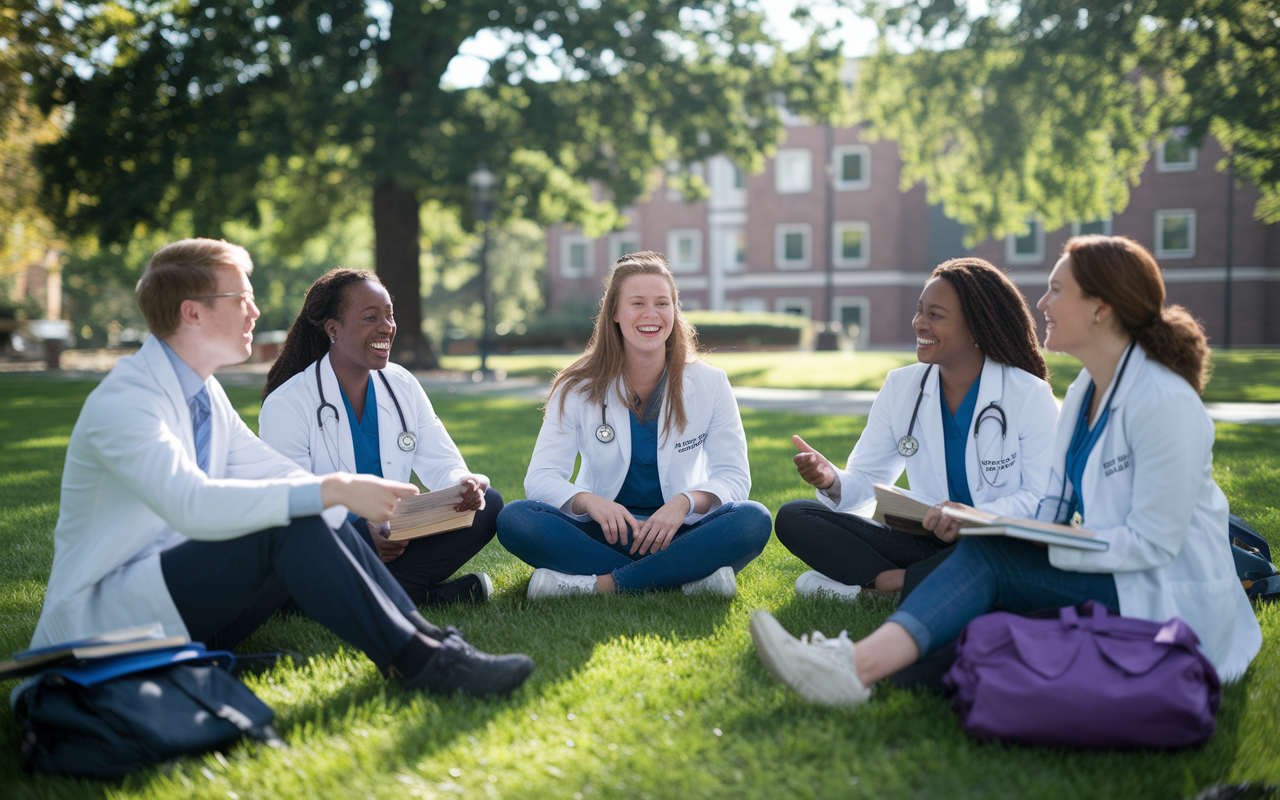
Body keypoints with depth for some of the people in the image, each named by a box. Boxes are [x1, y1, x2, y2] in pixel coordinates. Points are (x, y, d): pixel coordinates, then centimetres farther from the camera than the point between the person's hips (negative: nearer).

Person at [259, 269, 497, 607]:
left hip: (392, 542, 5)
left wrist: (466, 485, -20)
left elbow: (442, 464, 7)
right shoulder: (286, 405, -10)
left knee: (488, 504, -13)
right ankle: (420, 594, -27)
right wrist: (360, 532, -34)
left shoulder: (403, 386, 8)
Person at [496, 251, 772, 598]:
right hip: (603, 533, 1)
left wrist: (686, 502, -27)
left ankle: (599, 584, -31)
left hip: (676, 534, 0)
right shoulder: (578, 387, -2)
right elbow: (541, 476, -8)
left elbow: (733, 476, -4)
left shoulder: (710, 384, -1)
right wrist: (588, 501, -31)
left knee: (754, 521, -30)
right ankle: (685, 576, -30)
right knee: (514, 519, -28)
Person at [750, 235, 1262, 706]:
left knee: (988, 559, -23)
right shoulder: (1084, 392, 11)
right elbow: (1055, 505, 13)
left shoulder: (1163, 401, -18)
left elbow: (1153, 542, -20)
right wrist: (1004, 528, -6)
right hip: (1109, 576, 8)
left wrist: (1039, 549, -22)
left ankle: (863, 664, -34)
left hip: (1170, 598, -8)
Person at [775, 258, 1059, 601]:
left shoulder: (1029, 395, -7)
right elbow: (867, 479, 7)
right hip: (922, 542, 4)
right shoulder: (901, 387, 7)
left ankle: (883, 580, -24)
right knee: (791, 517, -10)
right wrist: (832, 482, -17)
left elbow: (1043, 498, -13)